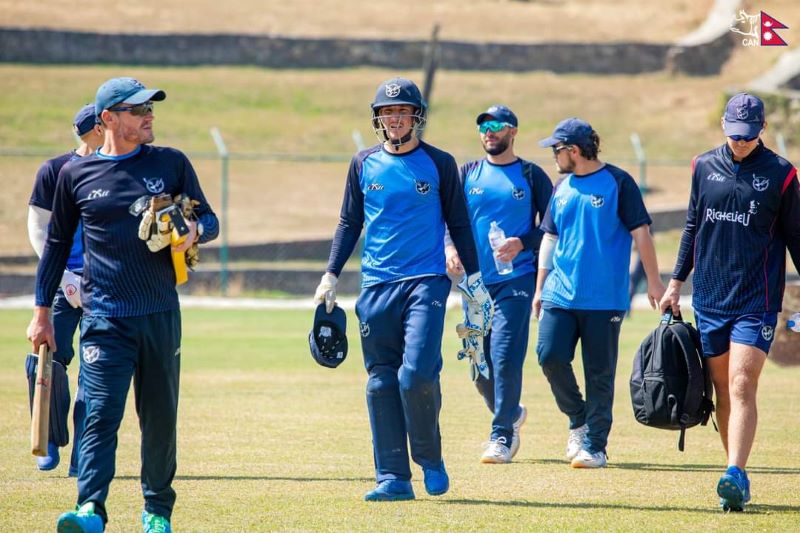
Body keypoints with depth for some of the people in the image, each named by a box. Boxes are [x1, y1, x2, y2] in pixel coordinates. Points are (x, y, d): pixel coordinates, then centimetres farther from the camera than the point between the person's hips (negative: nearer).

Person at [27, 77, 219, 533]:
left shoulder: (171, 164, 7)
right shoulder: (76, 174, 5)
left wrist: (194, 231, -11)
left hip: (160, 314, 2)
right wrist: (42, 313, 11)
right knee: (100, 414, -14)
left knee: (161, 417, 8)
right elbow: (57, 245, 13)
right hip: (104, 319, -2)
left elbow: (209, 220, 14)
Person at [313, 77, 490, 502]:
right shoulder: (364, 164, 9)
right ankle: (393, 478, 5)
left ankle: (430, 458, 4)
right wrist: (331, 276, 6)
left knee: (417, 374, -17)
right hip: (376, 286, 3)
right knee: (381, 383, 1)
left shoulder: (439, 163, 4)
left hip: (426, 283, -3)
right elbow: (349, 223, 14)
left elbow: (458, 223, 9)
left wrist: (474, 279, 5)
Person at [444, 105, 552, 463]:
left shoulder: (532, 176, 4)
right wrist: (449, 248, -14)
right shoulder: (467, 174, 12)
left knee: (505, 358, -15)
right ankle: (512, 414, 32)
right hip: (475, 281, 4)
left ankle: (502, 437, -9)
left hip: (516, 279, -4)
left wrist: (522, 244, -15)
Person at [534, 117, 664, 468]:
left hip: (604, 298, -5)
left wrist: (653, 281, -9)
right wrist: (539, 288, 16)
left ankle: (595, 445, 5)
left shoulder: (617, 182, -4)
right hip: (560, 294, 5)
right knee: (550, 356, -8)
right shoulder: (562, 187, 13)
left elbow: (640, 233, -5)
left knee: (599, 373, -2)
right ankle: (578, 420, 14)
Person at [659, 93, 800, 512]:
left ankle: (736, 476, -22)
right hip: (709, 299, 4)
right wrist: (675, 282, 15)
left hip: (757, 300, -4)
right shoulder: (704, 167, 7)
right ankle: (737, 476, 13)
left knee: (742, 387, -14)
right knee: (722, 391, 6)